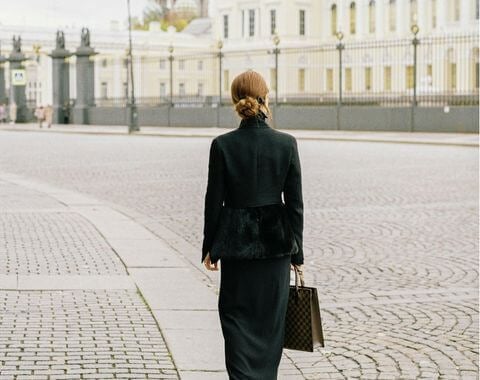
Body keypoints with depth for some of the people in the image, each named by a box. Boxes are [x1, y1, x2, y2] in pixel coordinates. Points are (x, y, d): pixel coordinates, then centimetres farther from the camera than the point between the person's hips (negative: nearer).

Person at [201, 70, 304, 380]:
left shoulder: (223, 145, -9)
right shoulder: (287, 144, -7)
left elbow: (214, 201, -5)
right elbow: (295, 203, -3)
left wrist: (210, 249, 6)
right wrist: (297, 252, 6)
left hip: (236, 241, -1)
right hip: (276, 240, 1)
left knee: (237, 316, 7)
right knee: (271, 317, 14)